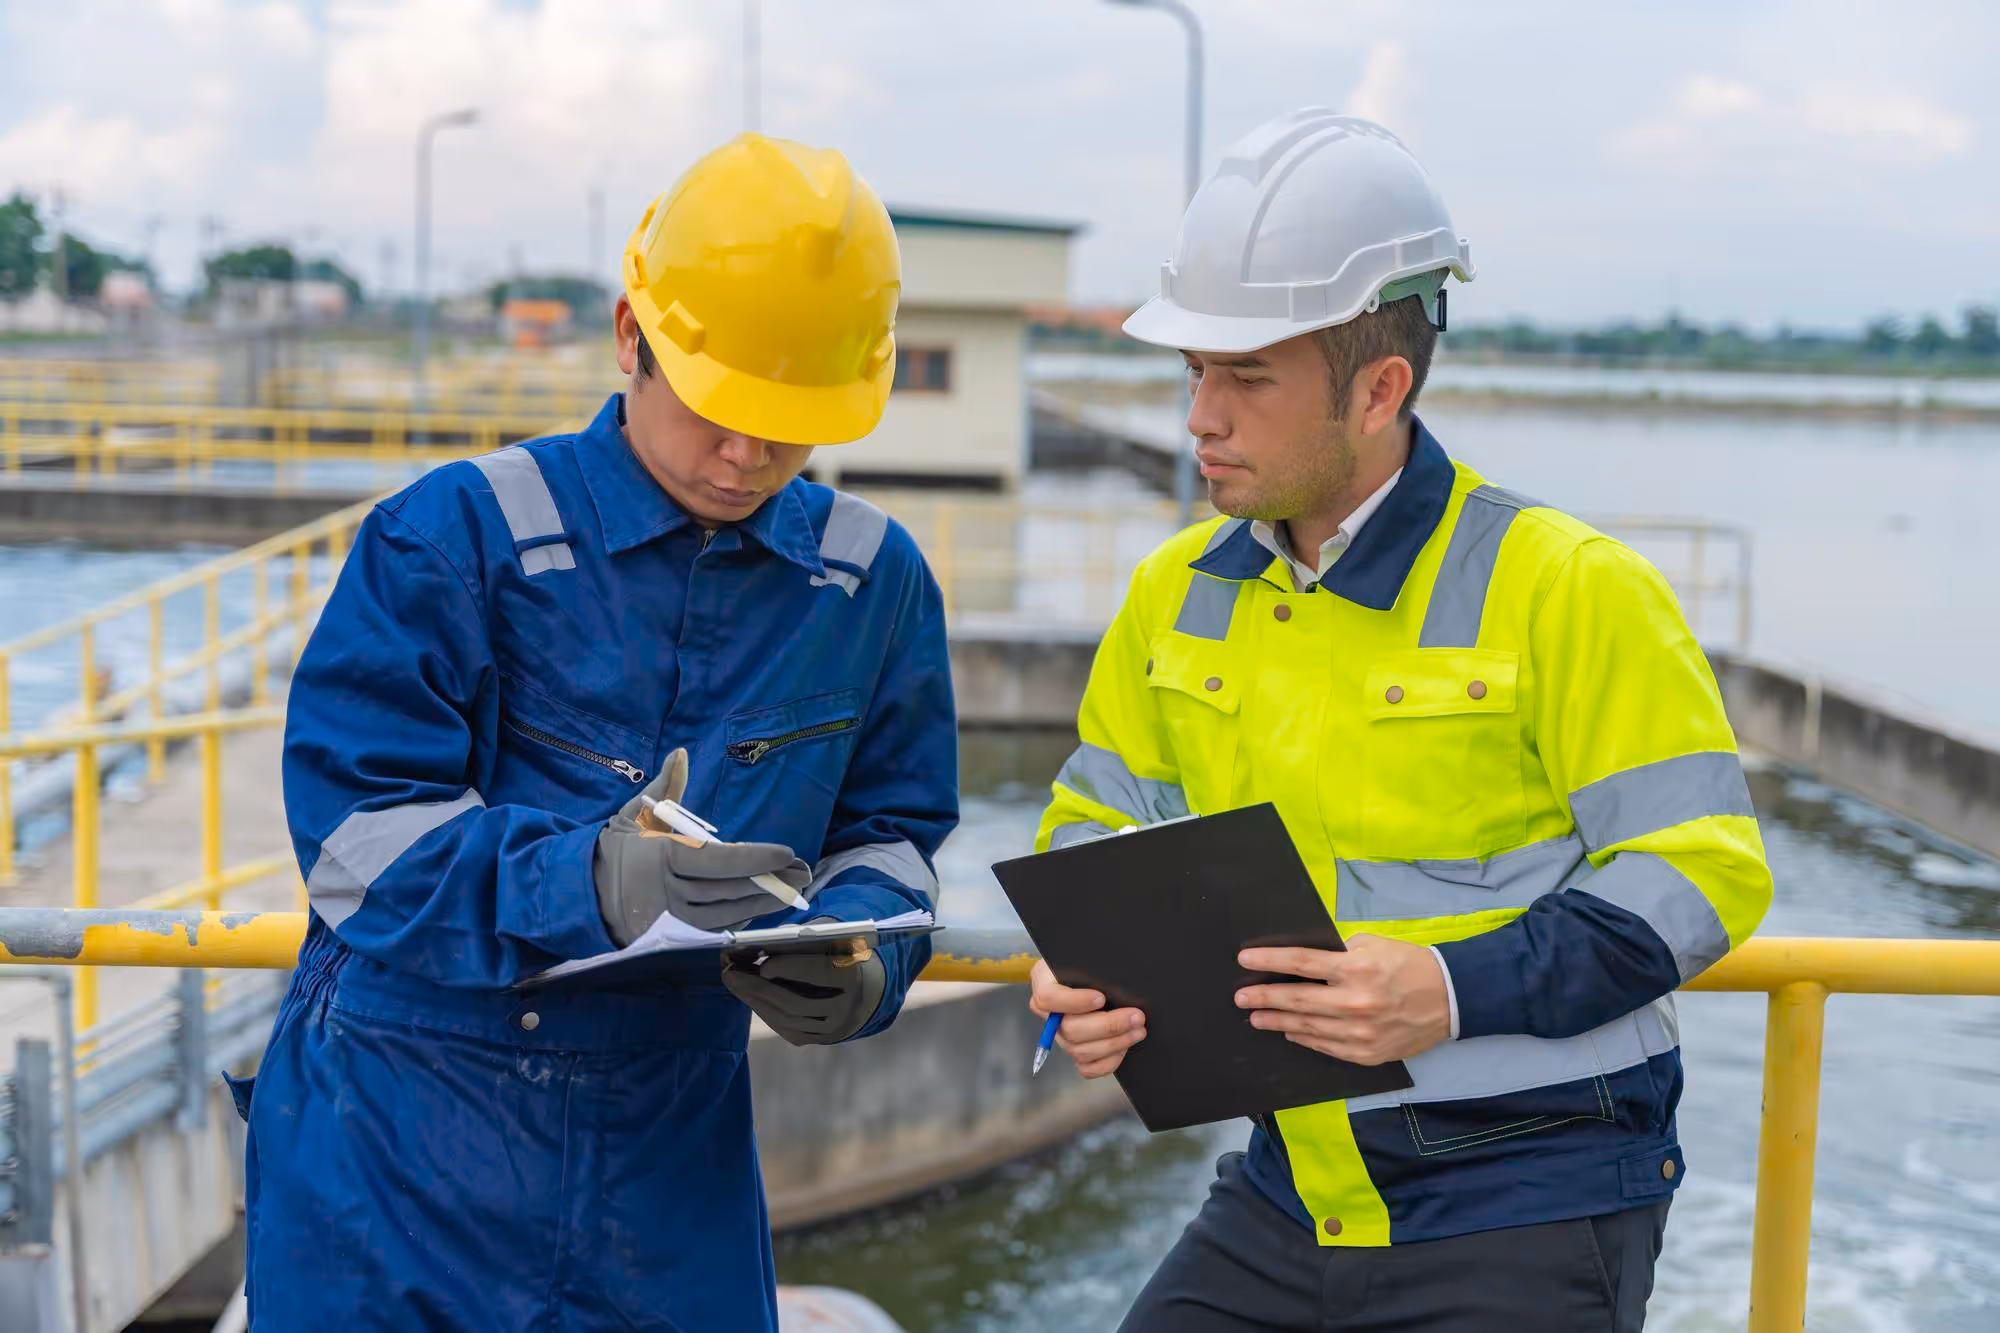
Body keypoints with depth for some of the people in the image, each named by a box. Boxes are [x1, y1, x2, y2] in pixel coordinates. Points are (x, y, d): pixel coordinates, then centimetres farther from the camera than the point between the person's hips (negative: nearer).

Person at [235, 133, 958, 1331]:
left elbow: (890, 832, 8)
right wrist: (588, 884, -31)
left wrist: (856, 961, -15)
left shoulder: (871, 581, 2)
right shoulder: (457, 537, -11)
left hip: (669, 1160, 3)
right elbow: (358, 834, -16)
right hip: (402, 1140, -3)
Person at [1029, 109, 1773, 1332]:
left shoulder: (1568, 589, -11)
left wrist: (1459, 991, -25)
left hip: (1530, 1203, -5)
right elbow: (1099, 830, 17)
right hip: (1289, 1193, 5)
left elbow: (1701, 868, -13)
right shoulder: (1179, 594, 6)